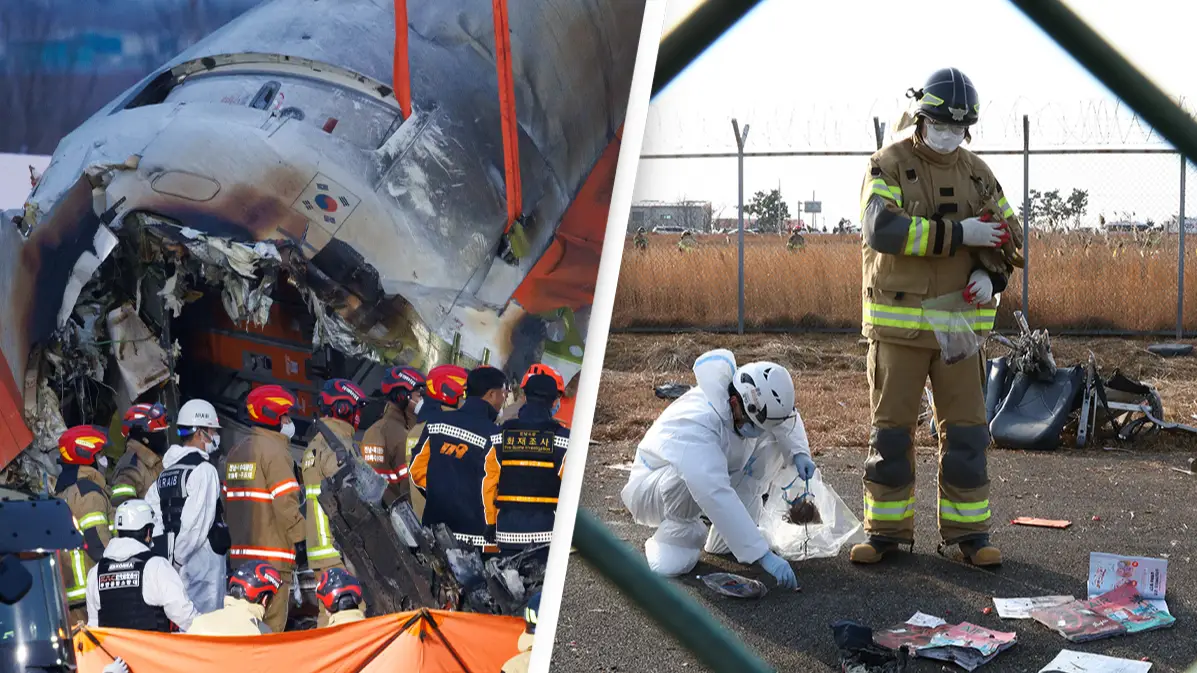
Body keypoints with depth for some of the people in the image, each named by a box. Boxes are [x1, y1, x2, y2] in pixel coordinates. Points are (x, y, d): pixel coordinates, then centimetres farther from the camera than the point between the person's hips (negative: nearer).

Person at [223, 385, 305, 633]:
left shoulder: (236, 452, 15)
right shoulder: (275, 451, -12)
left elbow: (228, 500, 16)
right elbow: (286, 504, -17)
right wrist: (301, 537, -6)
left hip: (241, 551, 9)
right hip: (272, 553, -9)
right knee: (271, 627, -5)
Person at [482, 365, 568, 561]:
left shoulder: (501, 436, 1)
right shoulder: (562, 438, -8)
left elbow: (489, 484, 4)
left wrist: (491, 523, 13)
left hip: (508, 529, 3)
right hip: (546, 529, -3)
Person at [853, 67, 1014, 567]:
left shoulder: (977, 174, 9)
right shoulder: (888, 165, -5)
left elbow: (1006, 233, 15)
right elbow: (881, 228, -21)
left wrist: (989, 273, -7)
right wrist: (959, 233, -23)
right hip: (897, 323, -3)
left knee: (965, 431, 5)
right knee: (890, 430, 4)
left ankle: (968, 531, 16)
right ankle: (887, 530, 15)